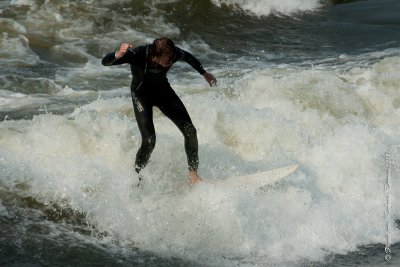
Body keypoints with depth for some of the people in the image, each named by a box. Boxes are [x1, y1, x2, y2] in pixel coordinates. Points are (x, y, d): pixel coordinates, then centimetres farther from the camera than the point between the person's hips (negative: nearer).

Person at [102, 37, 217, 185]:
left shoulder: (174, 53, -26)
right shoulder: (137, 55, -35)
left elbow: (188, 57, 0)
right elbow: (105, 62, -35)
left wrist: (204, 74, 16)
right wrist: (118, 55, -58)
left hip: (163, 90, 4)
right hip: (141, 94, -4)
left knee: (190, 131, -5)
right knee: (149, 141, -19)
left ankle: (193, 172, 14)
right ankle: (136, 177, 3)